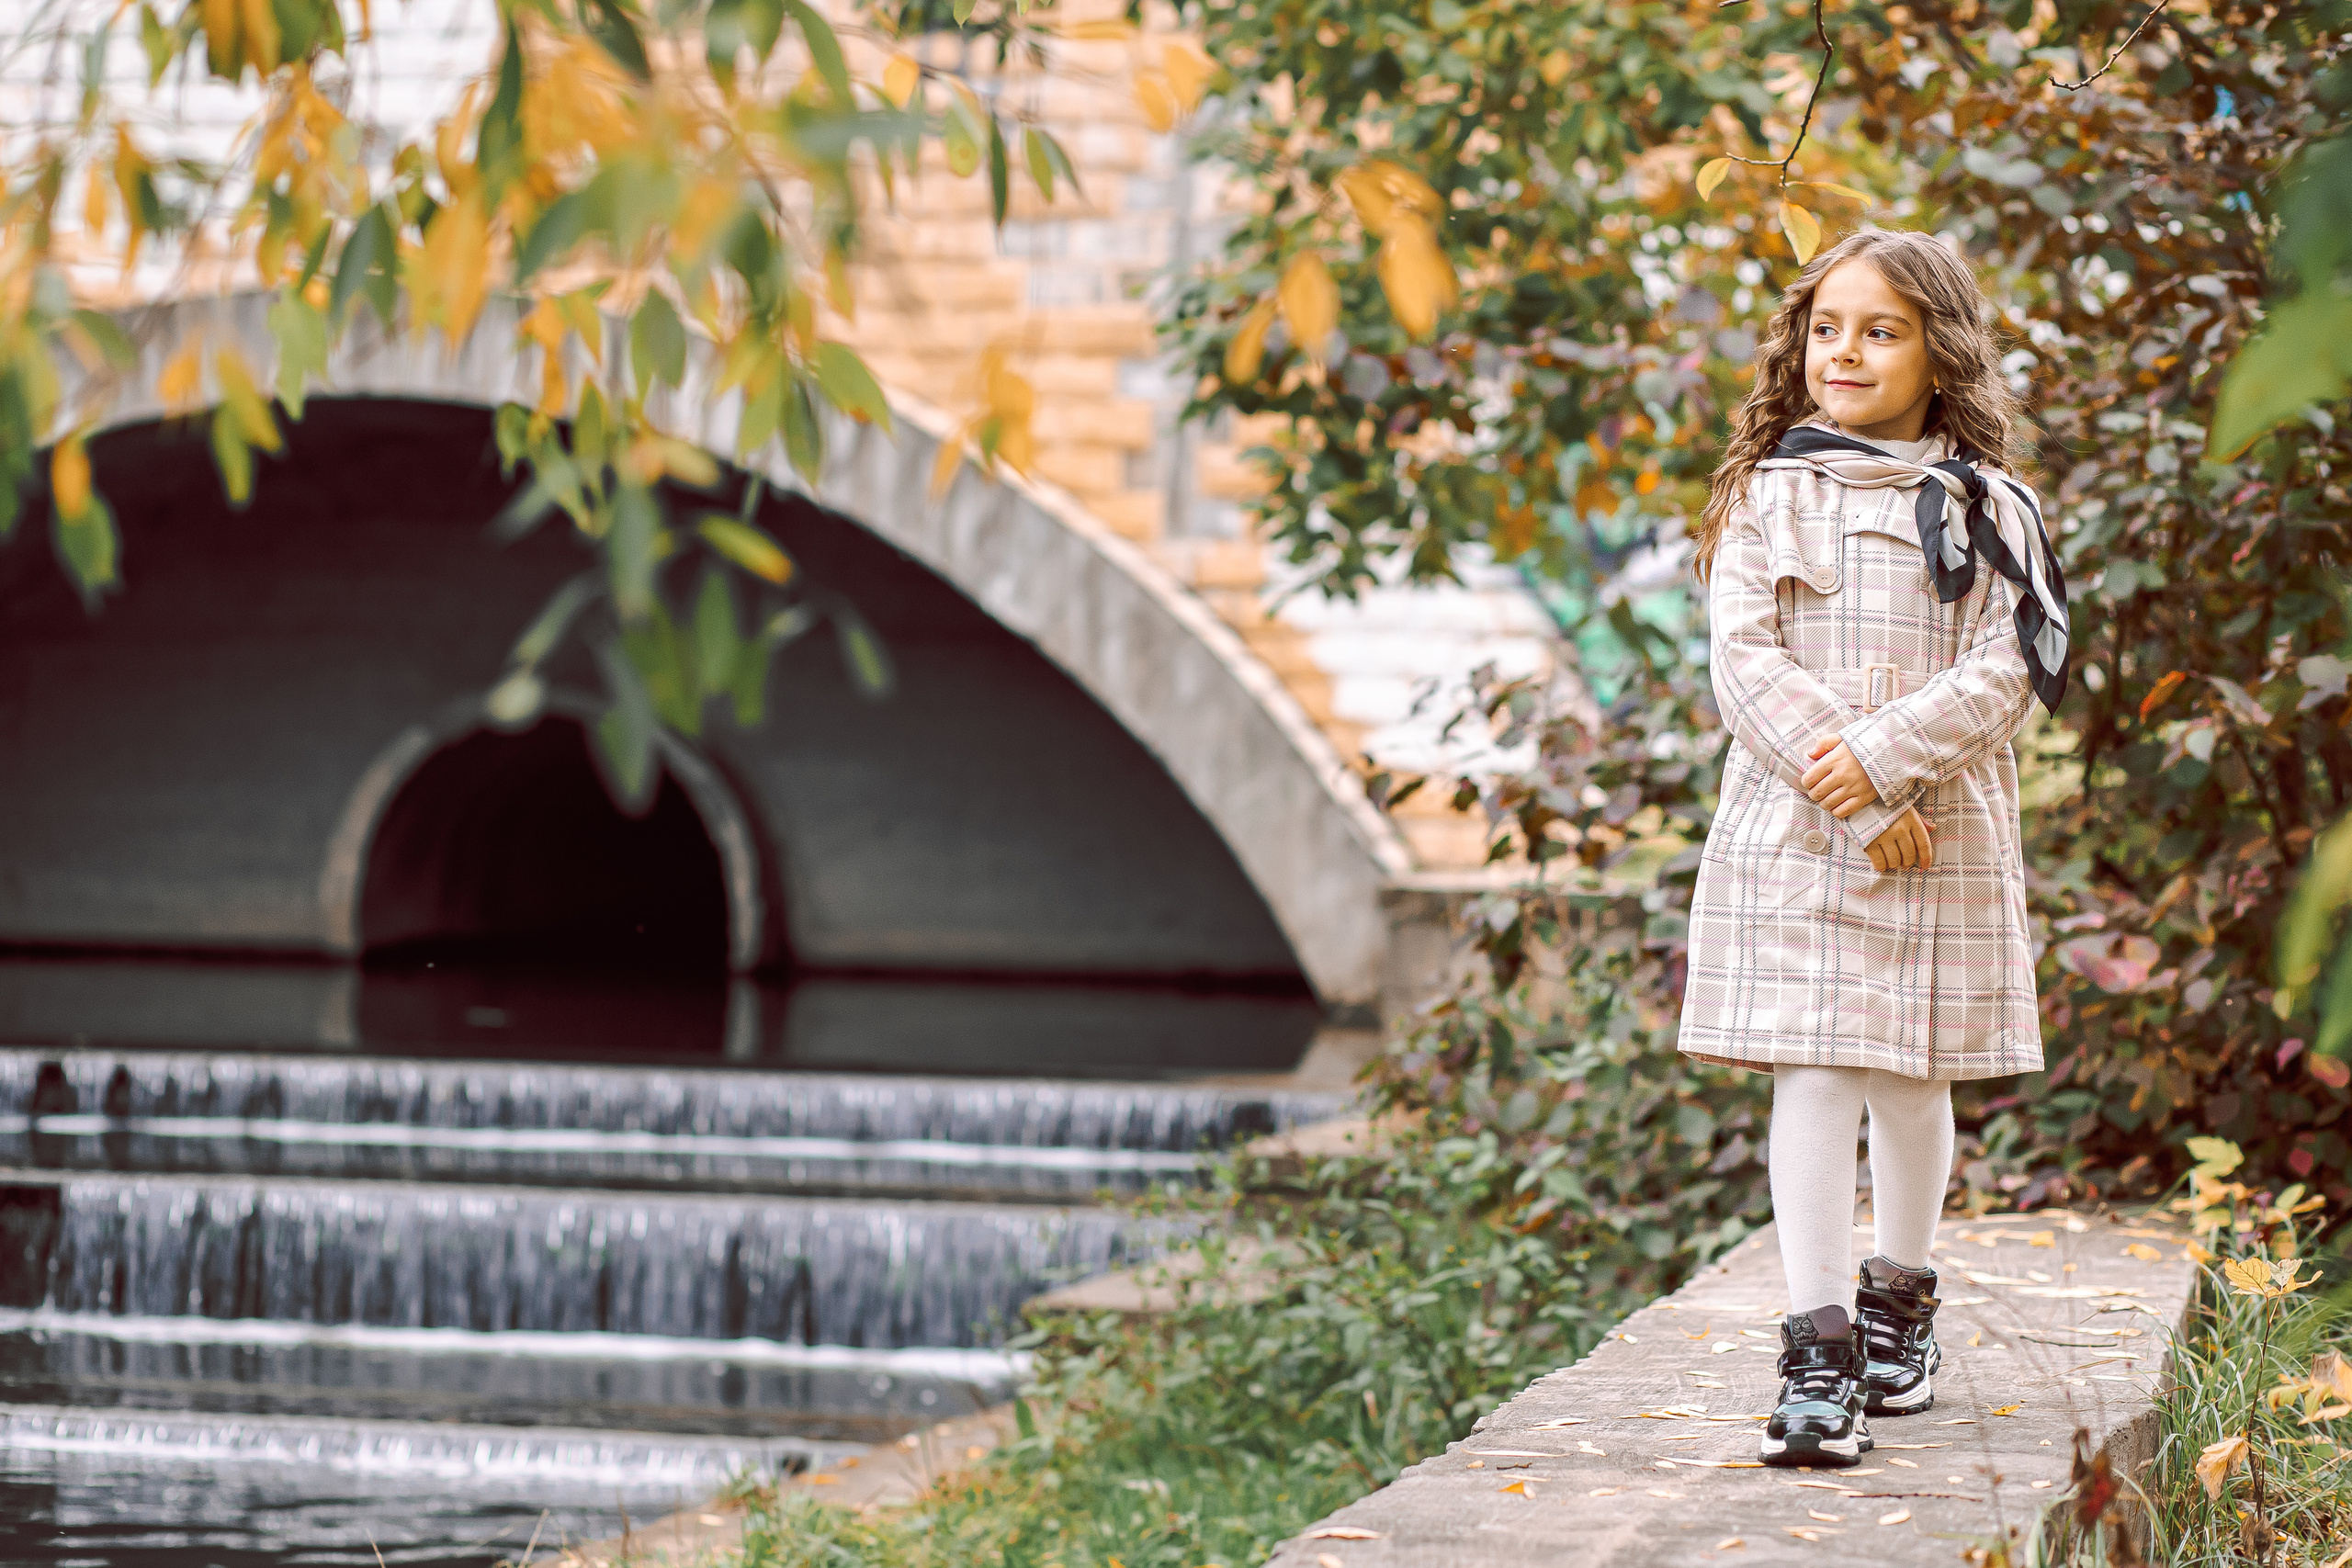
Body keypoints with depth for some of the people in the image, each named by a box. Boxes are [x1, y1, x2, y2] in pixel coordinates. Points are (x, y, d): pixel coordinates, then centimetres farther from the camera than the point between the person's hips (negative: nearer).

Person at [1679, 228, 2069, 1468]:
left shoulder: (1987, 507, 4)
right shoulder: (1769, 492, 4)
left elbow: (2009, 671, -4)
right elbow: (1745, 662, -5)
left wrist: (1886, 755, -18)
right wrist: (1851, 803, -14)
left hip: (1944, 839, 1)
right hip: (1793, 837, -1)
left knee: (1912, 1079, 10)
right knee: (1811, 1081, -6)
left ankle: (1898, 1298, 32)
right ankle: (1819, 1354, -6)